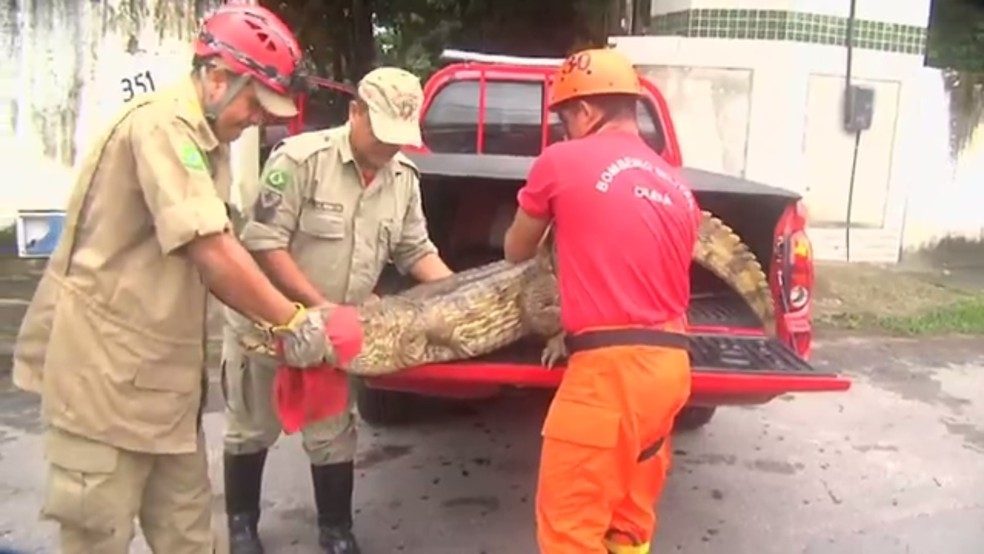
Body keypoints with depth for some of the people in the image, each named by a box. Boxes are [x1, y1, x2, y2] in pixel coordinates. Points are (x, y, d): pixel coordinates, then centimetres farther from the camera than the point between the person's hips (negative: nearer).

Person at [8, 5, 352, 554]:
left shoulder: (208, 142, 11)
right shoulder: (162, 124, -19)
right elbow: (210, 250, -26)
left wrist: (270, 322, 0)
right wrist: (291, 321, -18)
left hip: (161, 364, 9)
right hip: (105, 357, -9)